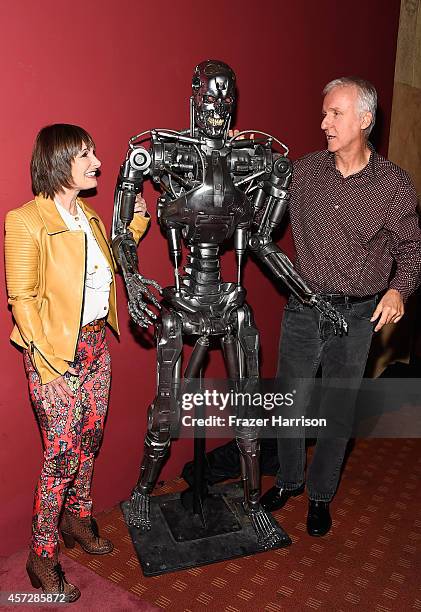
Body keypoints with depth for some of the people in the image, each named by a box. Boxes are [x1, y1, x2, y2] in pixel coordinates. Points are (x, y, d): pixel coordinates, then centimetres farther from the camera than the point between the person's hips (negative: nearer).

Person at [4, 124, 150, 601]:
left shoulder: (88, 214, 8)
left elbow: (110, 263, 19)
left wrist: (134, 221, 11)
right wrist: (48, 358, -18)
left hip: (96, 343, 7)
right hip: (55, 353, -7)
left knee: (89, 440, 16)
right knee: (63, 455, 0)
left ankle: (77, 518, 39)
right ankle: (42, 557, 21)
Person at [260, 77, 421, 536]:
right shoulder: (305, 171, 0)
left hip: (357, 314, -2)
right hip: (303, 308, 2)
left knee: (338, 411, 12)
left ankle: (320, 494, 34)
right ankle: (288, 480, 38)